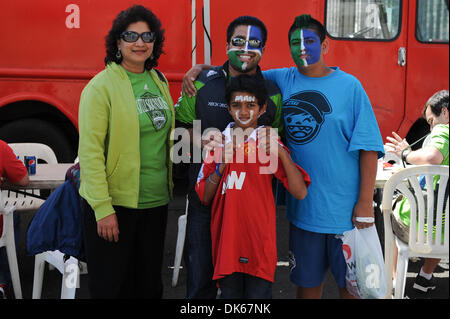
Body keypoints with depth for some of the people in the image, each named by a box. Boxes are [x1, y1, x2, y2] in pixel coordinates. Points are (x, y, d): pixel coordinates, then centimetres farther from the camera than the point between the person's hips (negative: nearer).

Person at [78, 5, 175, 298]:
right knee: (111, 285, 8)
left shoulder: (159, 81, 9)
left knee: (150, 284, 16)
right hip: (114, 203, -5)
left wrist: (169, 186, 11)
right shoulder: (102, 85, -11)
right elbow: (90, 151, -15)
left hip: (155, 201, 6)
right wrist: (103, 208, -18)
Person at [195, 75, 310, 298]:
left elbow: (300, 193, -9)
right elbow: (205, 198, 6)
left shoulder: (269, 143, -1)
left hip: (259, 243, -2)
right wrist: (222, 164, -7)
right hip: (226, 241, 2)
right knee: (229, 294, 10)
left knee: (259, 292, 2)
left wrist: (281, 153, -20)